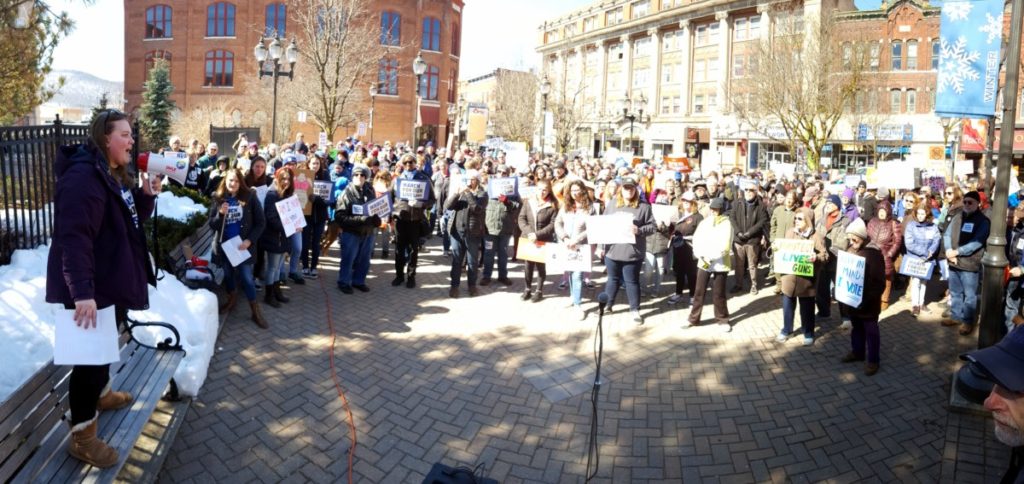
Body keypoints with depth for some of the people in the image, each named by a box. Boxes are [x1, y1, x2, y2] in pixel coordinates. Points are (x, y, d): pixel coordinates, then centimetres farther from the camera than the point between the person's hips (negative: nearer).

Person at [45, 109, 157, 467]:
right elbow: (73, 237, -31)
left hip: (112, 280, 10)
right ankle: (82, 435, 10)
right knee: (90, 353, -2)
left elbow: (132, 220, 18)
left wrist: (146, 194, -1)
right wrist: (82, 291, -36)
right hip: (90, 290, -10)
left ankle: (101, 394, 48)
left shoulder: (114, 175, 10)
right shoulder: (83, 177, -23)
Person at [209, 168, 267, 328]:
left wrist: (249, 240, -16)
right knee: (228, 274, 18)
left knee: (247, 278, -2)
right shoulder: (218, 198, -2)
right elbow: (212, 225, -2)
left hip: (243, 245, -3)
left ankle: (256, 311, 7)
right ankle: (231, 298, 40)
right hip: (224, 245, 3)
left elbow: (261, 222, -7)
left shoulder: (249, 197, -8)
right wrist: (221, 214, -22)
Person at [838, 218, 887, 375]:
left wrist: (867, 300, -24)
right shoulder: (850, 249, 2)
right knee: (856, 327, 22)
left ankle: (873, 360, 20)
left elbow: (879, 282, -20)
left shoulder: (873, 253, -19)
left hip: (867, 302, -7)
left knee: (871, 331, 8)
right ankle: (857, 352, 39)